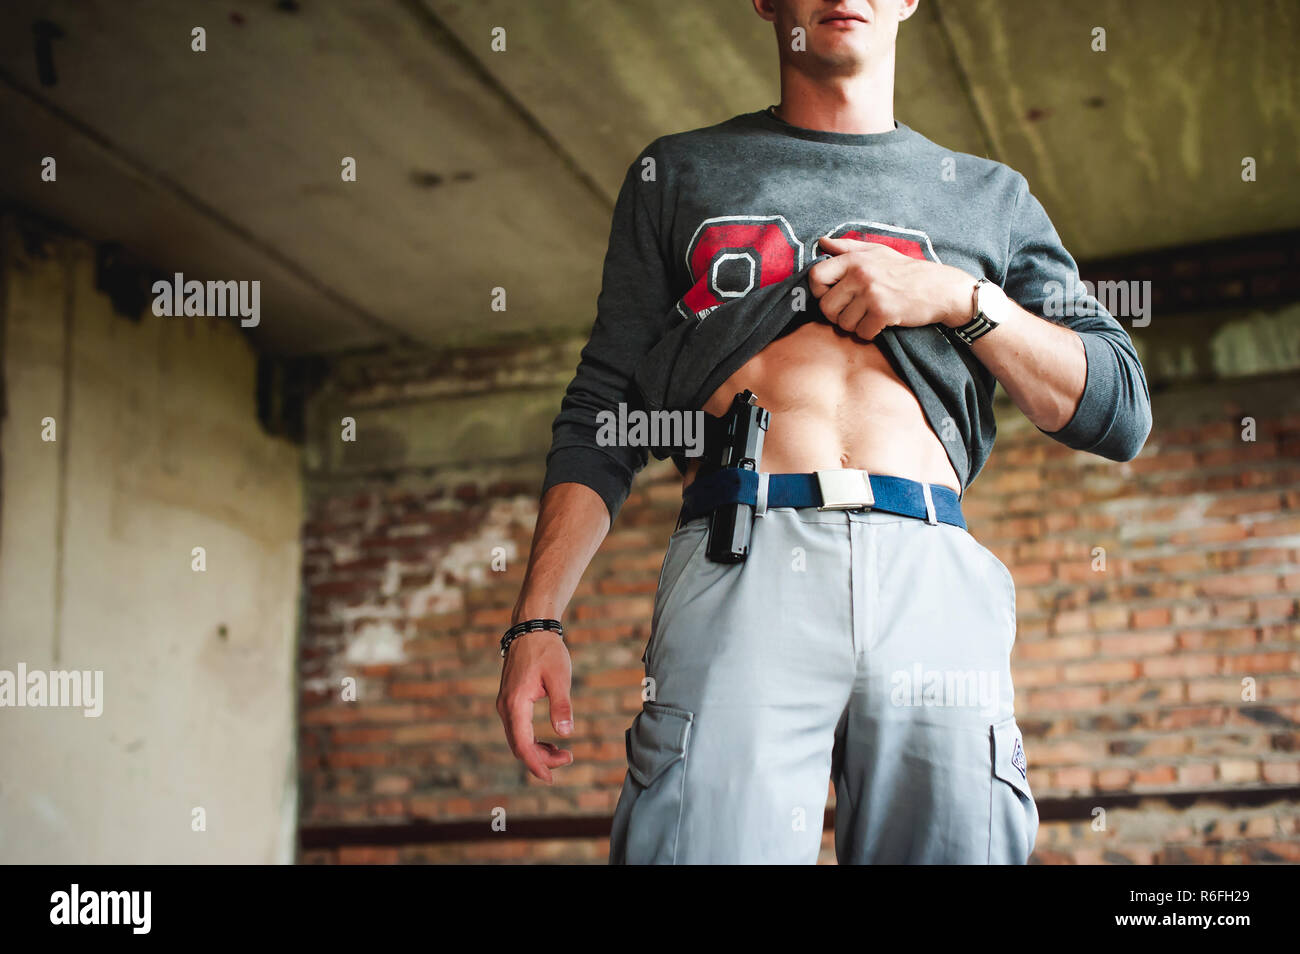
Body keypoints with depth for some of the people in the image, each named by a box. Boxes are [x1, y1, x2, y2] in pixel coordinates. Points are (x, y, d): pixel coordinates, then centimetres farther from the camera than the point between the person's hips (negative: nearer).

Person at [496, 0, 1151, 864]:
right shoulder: (677, 174, 23)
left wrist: (960, 297, 3)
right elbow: (600, 417, 15)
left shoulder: (989, 196, 24)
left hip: (935, 576, 2)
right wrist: (538, 620, 3)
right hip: (739, 566, -1)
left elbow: (1122, 417, 17)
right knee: (706, 839, -18)